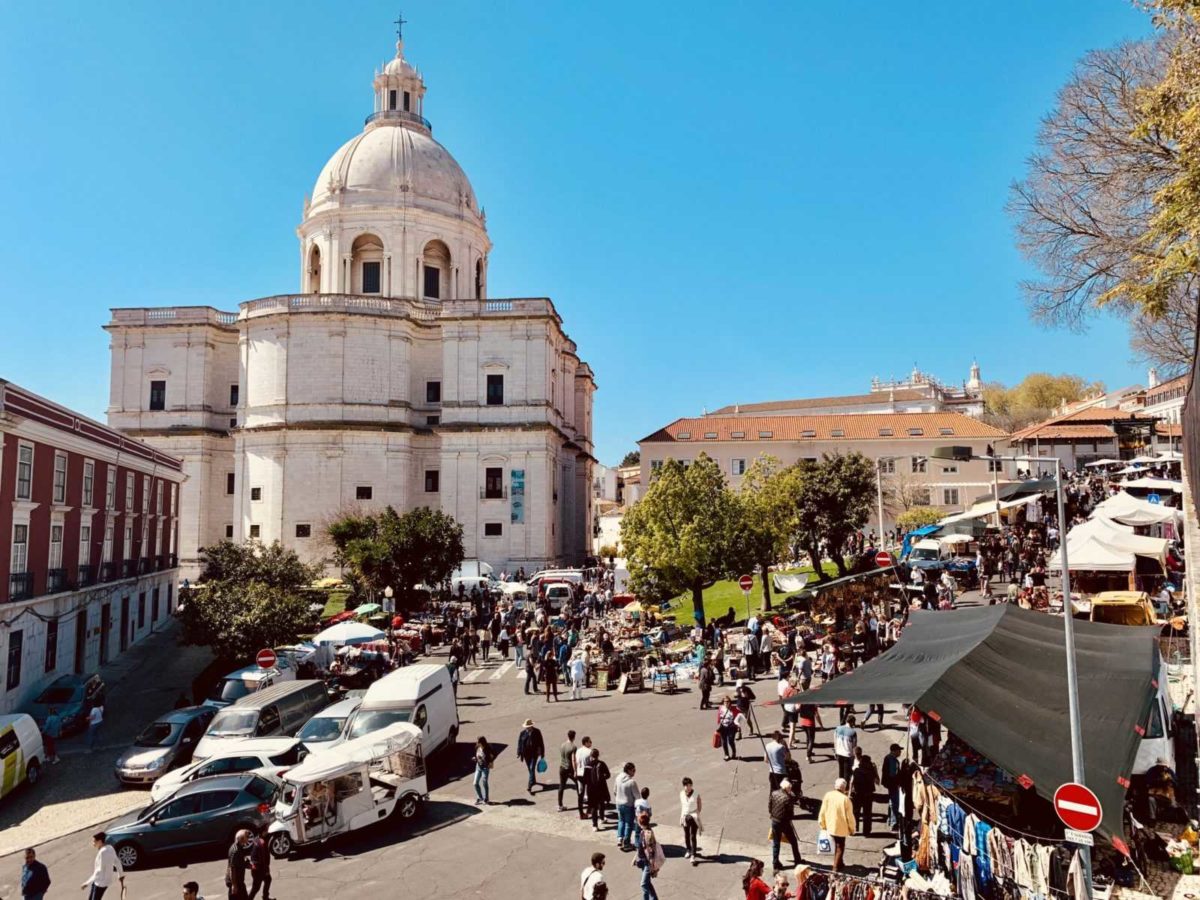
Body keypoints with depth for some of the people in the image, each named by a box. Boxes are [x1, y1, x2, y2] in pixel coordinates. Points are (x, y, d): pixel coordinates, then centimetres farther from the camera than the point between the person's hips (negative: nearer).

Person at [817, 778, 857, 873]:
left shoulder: (827, 796, -8)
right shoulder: (845, 799, -19)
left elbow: (822, 812, -3)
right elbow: (849, 816, -13)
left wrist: (822, 825, 10)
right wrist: (852, 829, 1)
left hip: (830, 826, 4)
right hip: (841, 828, -4)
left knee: (836, 845, 25)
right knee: (839, 847, 8)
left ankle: (838, 864, 38)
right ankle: (836, 868, 5)